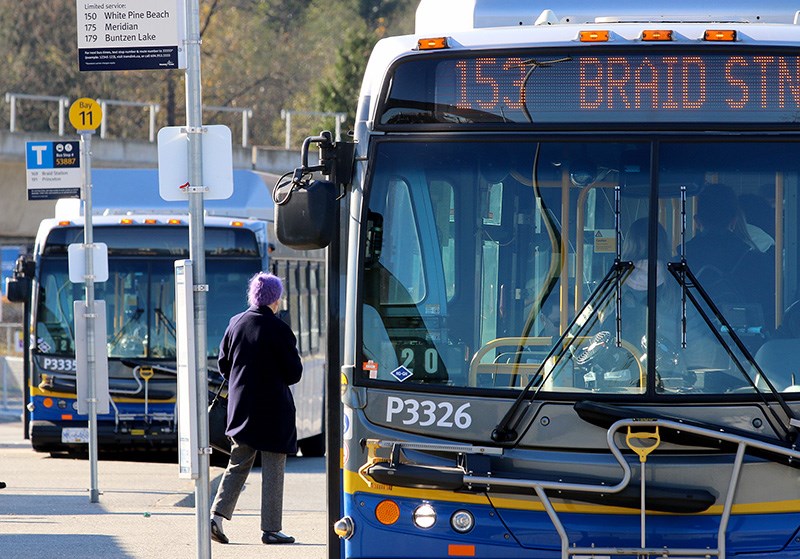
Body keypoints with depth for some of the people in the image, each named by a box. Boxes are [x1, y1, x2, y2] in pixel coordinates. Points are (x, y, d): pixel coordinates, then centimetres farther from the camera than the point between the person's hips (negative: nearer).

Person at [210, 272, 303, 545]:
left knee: (238, 464, 14)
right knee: (273, 469, 3)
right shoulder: (278, 330, -14)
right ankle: (271, 529, 5)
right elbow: (294, 373, -9)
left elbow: (223, 364, 9)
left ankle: (217, 514, -1)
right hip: (273, 410, -5)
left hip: (241, 407, 5)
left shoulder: (235, 324, 3)